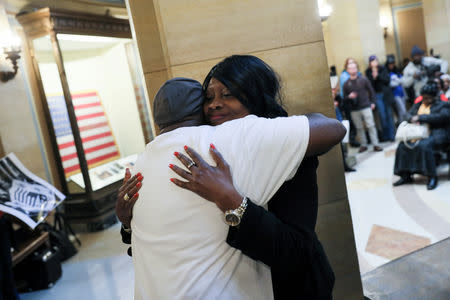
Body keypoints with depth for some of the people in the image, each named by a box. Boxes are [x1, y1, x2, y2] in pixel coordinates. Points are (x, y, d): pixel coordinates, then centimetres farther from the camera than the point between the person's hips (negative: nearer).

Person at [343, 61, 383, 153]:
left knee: (371, 126, -5)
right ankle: (363, 145, 16)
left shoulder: (363, 80, 4)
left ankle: (375, 144, -1)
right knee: (359, 128, 6)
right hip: (354, 110, 1)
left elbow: (371, 91, 9)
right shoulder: (346, 84, 5)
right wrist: (349, 97, -13)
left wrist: (372, 102, 4)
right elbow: (344, 98, 7)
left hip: (366, 107, -1)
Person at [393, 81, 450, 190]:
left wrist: (421, 117, -17)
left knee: (424, 145, -35)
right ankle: (406, 175, -8)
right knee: (402, 145, -18)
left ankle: (432, 177, -25)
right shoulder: (418, 104, 22)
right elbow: (408, 115, 15)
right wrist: (413, 119, -12)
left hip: (434, 133, -6)